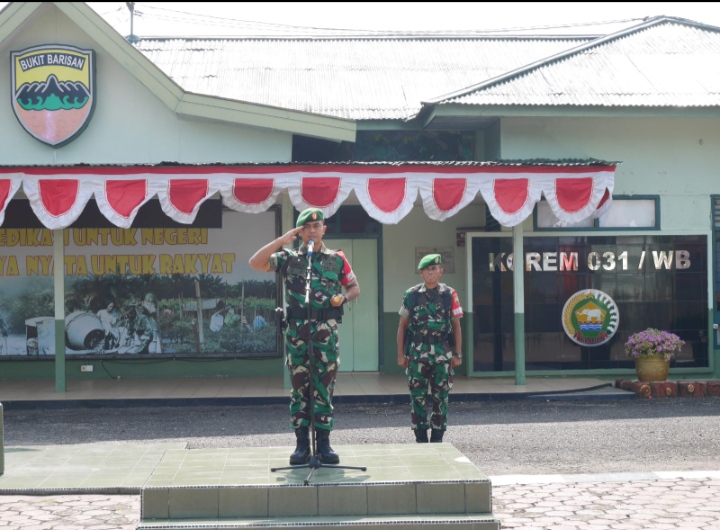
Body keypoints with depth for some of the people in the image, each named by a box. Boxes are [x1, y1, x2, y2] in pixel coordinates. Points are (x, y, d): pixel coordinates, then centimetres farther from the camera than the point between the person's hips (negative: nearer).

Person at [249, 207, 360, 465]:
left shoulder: (337, 259, 10)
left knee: (324, 387, 0)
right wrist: (282, 240, -6)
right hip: (297, 330, 0)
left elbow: (354, 287, 17)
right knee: (299, 387, 3)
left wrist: (344, 298, -5)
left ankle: (324, 443, 6)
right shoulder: (288, 258, 8)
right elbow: (255, 262, -3)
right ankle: (302, 444, 8)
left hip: (326, 331, 0)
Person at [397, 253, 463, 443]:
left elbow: (456, 326, 6)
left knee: (441, 396, 4)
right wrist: (401, 354, 4)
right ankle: (421, 438, 9)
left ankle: (437, 438, 13)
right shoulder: (411, 295, 4)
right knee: (418, 396, 0)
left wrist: (458, 354, 2)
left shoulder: (450, 295, 3)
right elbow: (402, 326, 8)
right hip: (417, 353, 0)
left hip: (442, 353, 0)